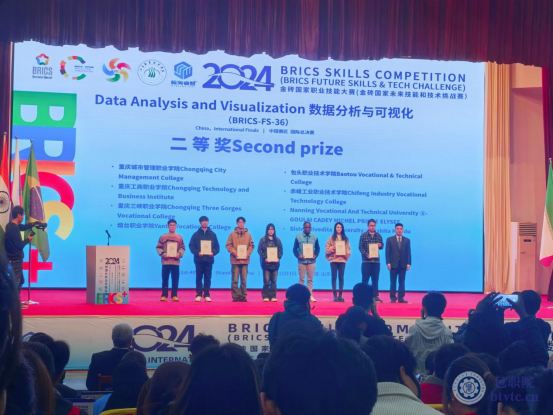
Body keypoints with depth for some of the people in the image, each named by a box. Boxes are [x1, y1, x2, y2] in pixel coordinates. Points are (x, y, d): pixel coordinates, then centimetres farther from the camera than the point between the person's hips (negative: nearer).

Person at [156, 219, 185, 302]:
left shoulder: (179, 237, 8)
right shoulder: (163, 237, 4)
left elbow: (182, 248, 9)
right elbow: (158, 247, 4)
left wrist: (179, 254, -11)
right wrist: (162, 253, -12)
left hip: (176, 261, 1)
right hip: (165, 261, -1)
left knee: (175, 279, 1)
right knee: (165, 279, 1)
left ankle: (174, 295, 7)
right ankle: (164, 295, 7)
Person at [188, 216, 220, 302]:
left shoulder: (212, 234, 10)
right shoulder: (196, 234, 6)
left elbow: (217, 247, 8)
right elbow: (191, 246, 0)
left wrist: (213, 252, -11)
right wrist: (197, 253, -15)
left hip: (209, 259, 1)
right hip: (199, 259, -1)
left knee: (208, 278, 2)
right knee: (199, 277, 1)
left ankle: (207, 295, 6)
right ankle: (198, 295, 4)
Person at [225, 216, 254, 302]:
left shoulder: (248, 234, 10)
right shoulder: (232, 234, 5)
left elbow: (251, 246, 10)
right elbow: (228, 245, 1)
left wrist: (247, 254, -6)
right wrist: (235, 253, -12)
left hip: (245, 260, 2)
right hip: (235, 260, -2)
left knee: (244, 280, 1)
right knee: (235, 280, -2)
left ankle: (243, 296, 6)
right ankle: (235, 296, 1)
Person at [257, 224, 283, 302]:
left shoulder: (277, 240, 10)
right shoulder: (263, 240, 3)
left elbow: (280, 250, 9)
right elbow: (259, 250, -2)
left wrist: (278, 258, -8)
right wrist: (265, 258, -13)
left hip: (275, 262, 2)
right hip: (266, 262, -2)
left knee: (274, 280, 2)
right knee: (266, 280, -5)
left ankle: (273, 296, 5)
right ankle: (266, 296, -1)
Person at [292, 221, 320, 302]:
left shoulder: (314, 237, 6)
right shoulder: (298, 237, 1)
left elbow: (317, 248, 11)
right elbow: (295, 248, 4)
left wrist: (315, 255, -5)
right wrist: (298, 255, -11)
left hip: (311, 261, 1)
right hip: (302, 261, -1)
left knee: (310, 279, 4)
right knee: (301, 279, 4)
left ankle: (310, 295, 8)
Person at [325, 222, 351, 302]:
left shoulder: (345, 238, 10)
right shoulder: (331, 237, 4)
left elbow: (348, 248, 9)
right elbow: (327, 248, 0)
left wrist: (347, 254, -8)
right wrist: (332, 249, -17)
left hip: (342, 259, 2)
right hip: (333, 259, -2)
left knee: (341, 277, 2)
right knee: (334, 277, -1)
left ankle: (340, 295, 6)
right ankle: (335, 295, 2)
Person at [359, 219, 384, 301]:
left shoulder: (379, 236, 9)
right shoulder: (363, 235, 0)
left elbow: (382, 246, 13)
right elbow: (361, 247, -4)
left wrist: (380, 245, -11)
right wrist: (366, 254, -19)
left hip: (376, 260, 3)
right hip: (366, 260, -3)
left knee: (375, 279, 5)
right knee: (365, 279, 0)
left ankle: (375, 296, 9)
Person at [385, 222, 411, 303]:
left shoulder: (407, 240, 9)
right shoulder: (389, 240, 5)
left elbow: (408, 253, 5)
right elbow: (388, 252, 1)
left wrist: (408, 263, -3)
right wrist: (388, 263, -8)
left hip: (403, 264, 1)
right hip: (393, 264, -1)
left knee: (402, 281, 1)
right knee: (393, 282, 0)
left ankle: (401, 297, 4)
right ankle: (393, 298, 4)